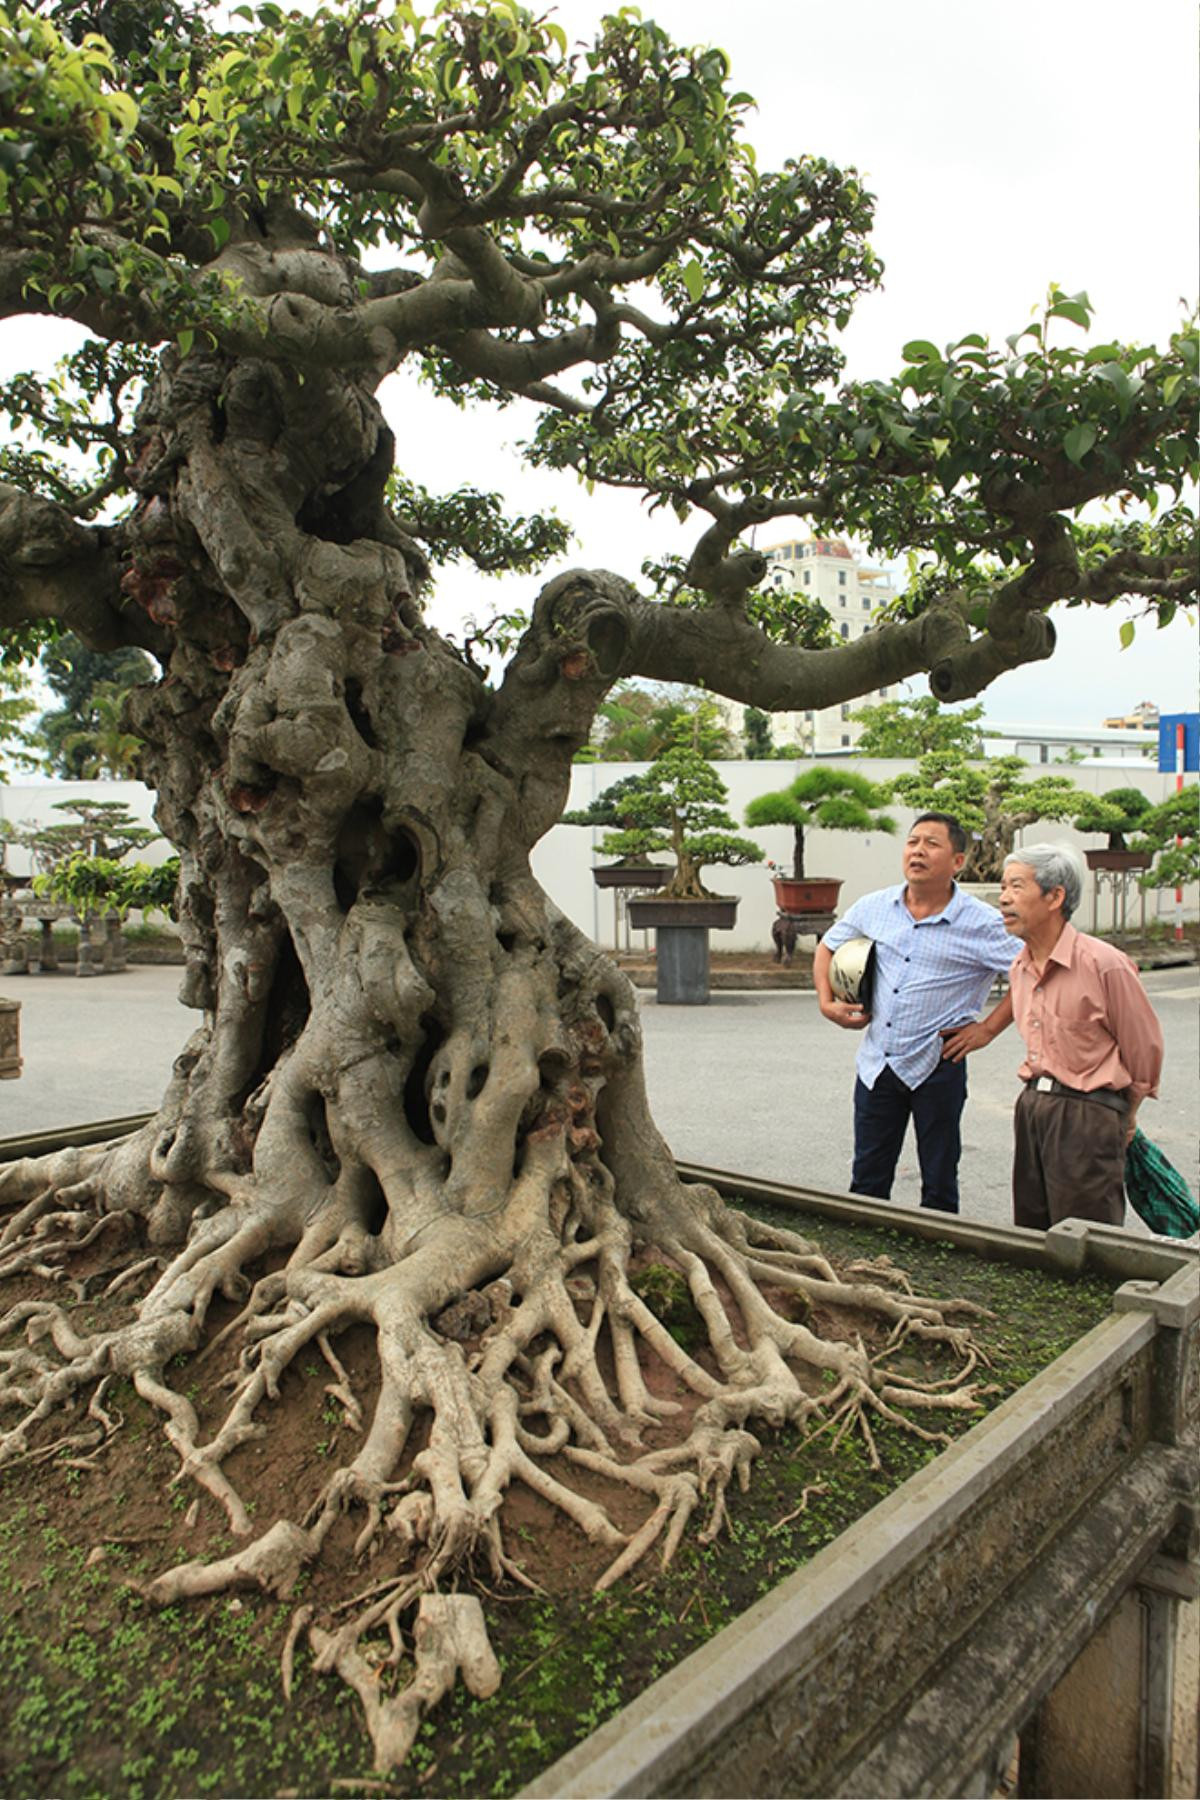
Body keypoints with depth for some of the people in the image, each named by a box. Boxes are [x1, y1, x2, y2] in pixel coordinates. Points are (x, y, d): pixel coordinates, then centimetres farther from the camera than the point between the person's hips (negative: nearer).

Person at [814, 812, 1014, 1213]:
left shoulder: (982, 924, -11)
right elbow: (827, 948, 16)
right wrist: (828, 1003, 4)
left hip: (937, 1065, -3)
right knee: (867, 1180, 15)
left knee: (939, 1185, 12)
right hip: (875, 1062, 4)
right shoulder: (873, 907, 1)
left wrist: (987, 1029, -10)